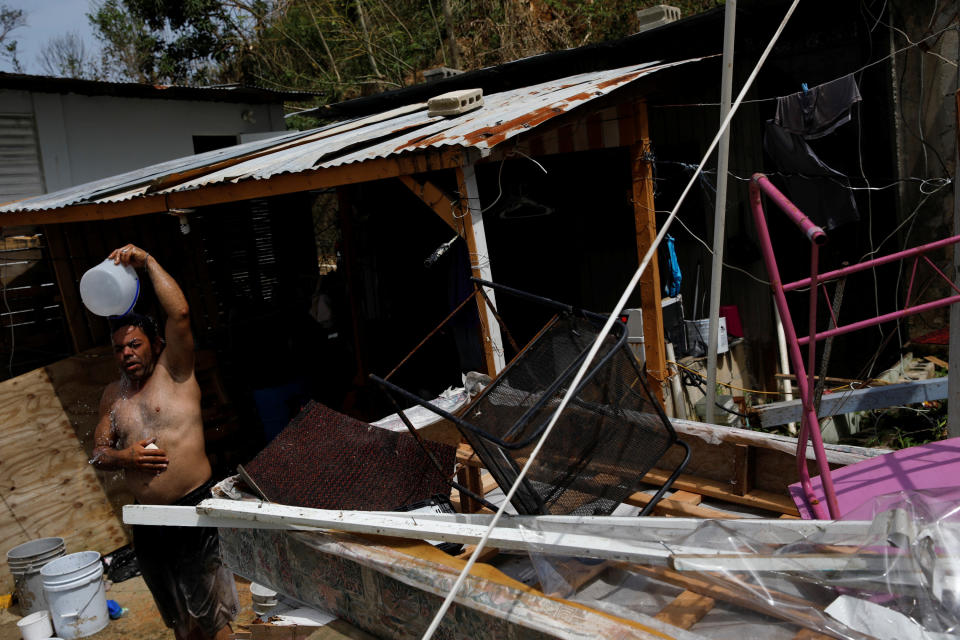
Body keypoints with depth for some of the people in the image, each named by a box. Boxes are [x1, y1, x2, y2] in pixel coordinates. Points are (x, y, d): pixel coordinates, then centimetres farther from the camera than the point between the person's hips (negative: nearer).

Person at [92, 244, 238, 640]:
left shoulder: (174, 372, -4)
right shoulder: (113, 395, 13)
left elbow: (180, 313, -19)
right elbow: (98, 453, 11)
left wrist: (147, 261, -14)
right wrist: (123, 457, -11)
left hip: (194, 507, -6)